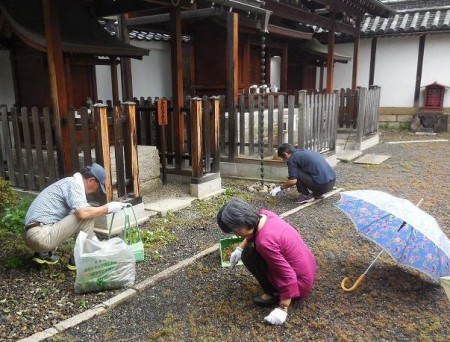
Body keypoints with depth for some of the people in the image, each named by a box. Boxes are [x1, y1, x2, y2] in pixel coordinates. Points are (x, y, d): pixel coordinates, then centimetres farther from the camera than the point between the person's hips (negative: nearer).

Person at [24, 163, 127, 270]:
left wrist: (94, 240, 30)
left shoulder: (69, 182, 20)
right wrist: (108, 208, -11)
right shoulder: (74, 184, -9)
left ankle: (43, 254, 17)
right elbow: (83, 213, -26)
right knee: (87, 216, -11)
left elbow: (79, 213, 28)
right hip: (42, 236, -10)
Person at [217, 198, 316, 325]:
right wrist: (240, 248, 10)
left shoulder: (265, 241, -31)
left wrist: (282, 308, -18)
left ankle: (274, 294, 2)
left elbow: (288, 276, -27)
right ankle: (275, 291, 17)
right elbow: (254, 233, 18)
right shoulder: (264, 215, -7)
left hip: (299, 282, -8)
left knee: (248, 255, -10)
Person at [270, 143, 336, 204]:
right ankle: (317, 194, 18)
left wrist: (280, 188, 10)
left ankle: (306, 196, 5)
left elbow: (293, 181, -8)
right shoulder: (306, 152, 22)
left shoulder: (292, 158, -3)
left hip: (322, 185, -9)